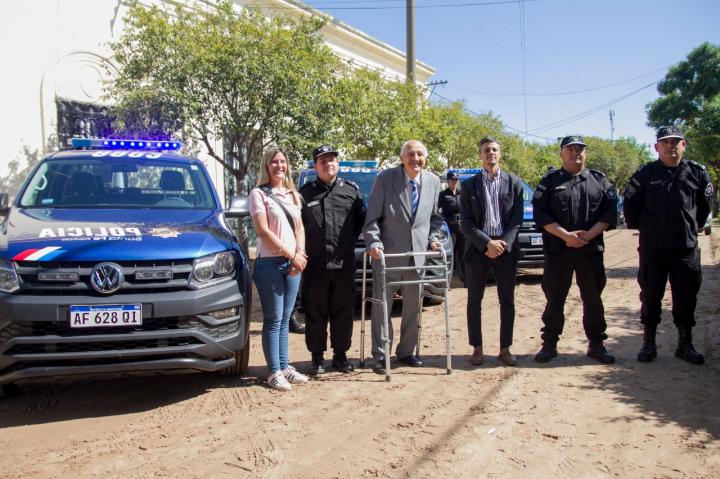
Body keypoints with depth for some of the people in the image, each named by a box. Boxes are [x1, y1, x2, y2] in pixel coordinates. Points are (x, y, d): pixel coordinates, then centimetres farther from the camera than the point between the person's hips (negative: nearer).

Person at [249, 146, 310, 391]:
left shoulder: (292, 194, 15)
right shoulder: (259, 193, -3)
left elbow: (299, 227, 11)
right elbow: (263, 231, -11)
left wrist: (299, 254, -6)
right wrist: (290, 254, -12)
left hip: (293, 263, 5)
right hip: (270, 263, -5)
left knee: (285, 318, 11)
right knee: (273, 320, -2)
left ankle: (284, 366, 18)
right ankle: (274, 372, 4)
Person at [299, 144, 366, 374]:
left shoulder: (351, 190, 7)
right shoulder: (305, 193, 4)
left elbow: (362, 219, 14)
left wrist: (350, 241, 8)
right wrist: (303, 248, 3)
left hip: (344, 263, 1)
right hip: (315, 265, -1)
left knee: (343, 313, 8)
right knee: (315, 313, 5)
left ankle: (340, 355, 22)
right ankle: (317, 357, 17)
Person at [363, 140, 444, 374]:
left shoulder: (433, 181, 3)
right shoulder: (385, 179, -9)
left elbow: (435, 216, 14)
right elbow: (372, 217, -8)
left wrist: (433, 238, 1)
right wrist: (374, 243, -18)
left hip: (418, 253, 4)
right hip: (388, 253, -4)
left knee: (413, 306, 13)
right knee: (382, 306, 3)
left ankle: (406, 351, 28)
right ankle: (380, 355, 15)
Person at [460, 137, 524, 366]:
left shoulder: (514, 183, 5)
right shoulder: (469, 185, 2)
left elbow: (517, 220, 1)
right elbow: (465, 223, -4)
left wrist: (504, 244, -12)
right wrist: (487, 243, -14)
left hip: (506, 249, 1)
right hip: (478, 248, -1)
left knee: (507, 301, 6)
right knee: (474, 300, 5)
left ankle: (505, 349, 16)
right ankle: (477, 348, 16)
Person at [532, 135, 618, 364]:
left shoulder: (599, 180, 11)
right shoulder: (550, 181, 5)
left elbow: (610, 211, 2)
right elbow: (540, 213, -5)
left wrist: (589, 234, -13)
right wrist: (565, 235, -15)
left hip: (591, 249, 2)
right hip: (557, 250, -1)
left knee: (593, 298, 8)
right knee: (554, 298, 4)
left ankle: (596, 345, 19)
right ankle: (549, 344, 15)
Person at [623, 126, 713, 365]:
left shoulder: (698, 173, 5)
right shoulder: (645, 174, 0)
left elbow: (705, 205, 16)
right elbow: (629, 204, 4)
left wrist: (693, 227, 14)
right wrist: (640, 227, 5)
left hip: (687, 247, 2)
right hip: (652, 248, -1)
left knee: (686, 298, 7)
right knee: (650, 296, 6)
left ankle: (685, 344, 20)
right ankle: (648, 343, 17)